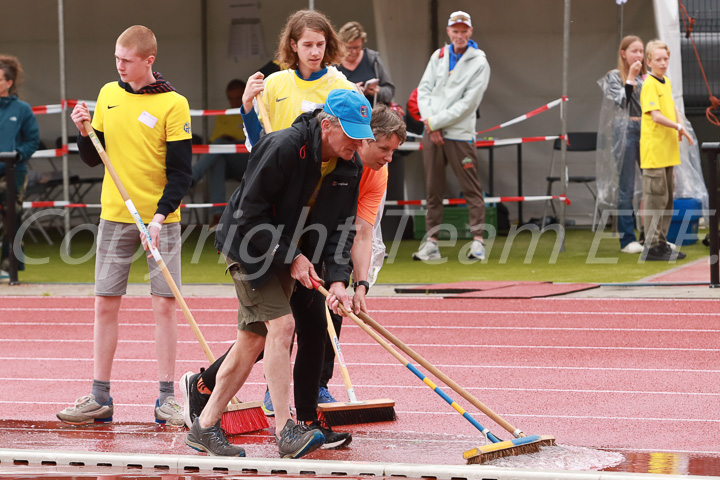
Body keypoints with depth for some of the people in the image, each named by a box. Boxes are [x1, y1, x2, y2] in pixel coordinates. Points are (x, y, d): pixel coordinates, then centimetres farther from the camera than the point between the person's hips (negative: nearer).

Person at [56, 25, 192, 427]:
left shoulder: (173, 104, -8)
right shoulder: (108, 95, 6)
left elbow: (181, 171, -9)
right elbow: (94, 158, 12)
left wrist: (160, 215, -19)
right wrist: (84, 131, -7)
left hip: (160, 219, -4)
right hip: (115, 215, 4)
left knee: (164, 304, -4)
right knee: (105, 305, 4)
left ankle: (167, 398, 3)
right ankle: (100, 398, 10)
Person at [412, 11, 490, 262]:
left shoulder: (479, 64, -4)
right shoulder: (439, 56, 12)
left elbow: (468, 103, -11)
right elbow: (424, 89, 9)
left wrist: (436, 122, -12)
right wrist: (429, 122, -6)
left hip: (459, 134, -5)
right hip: (432, 132, 5)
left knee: (471, 189, -4)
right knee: (433, 189, 7)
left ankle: (478, 241, -2)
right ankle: (431, 243, 10)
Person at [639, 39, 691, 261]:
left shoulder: (667, 82, 14)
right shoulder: (649, 85, -12)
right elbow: (655, 116, -21)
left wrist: (679, 129, 13)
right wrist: (677, 126, -19)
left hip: (668, 151, 9)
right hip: (653, 150, -9)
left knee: (667, 199, 12)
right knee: (655, 198, -7)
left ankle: (661, 244, 19)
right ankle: (652, 246, -3)